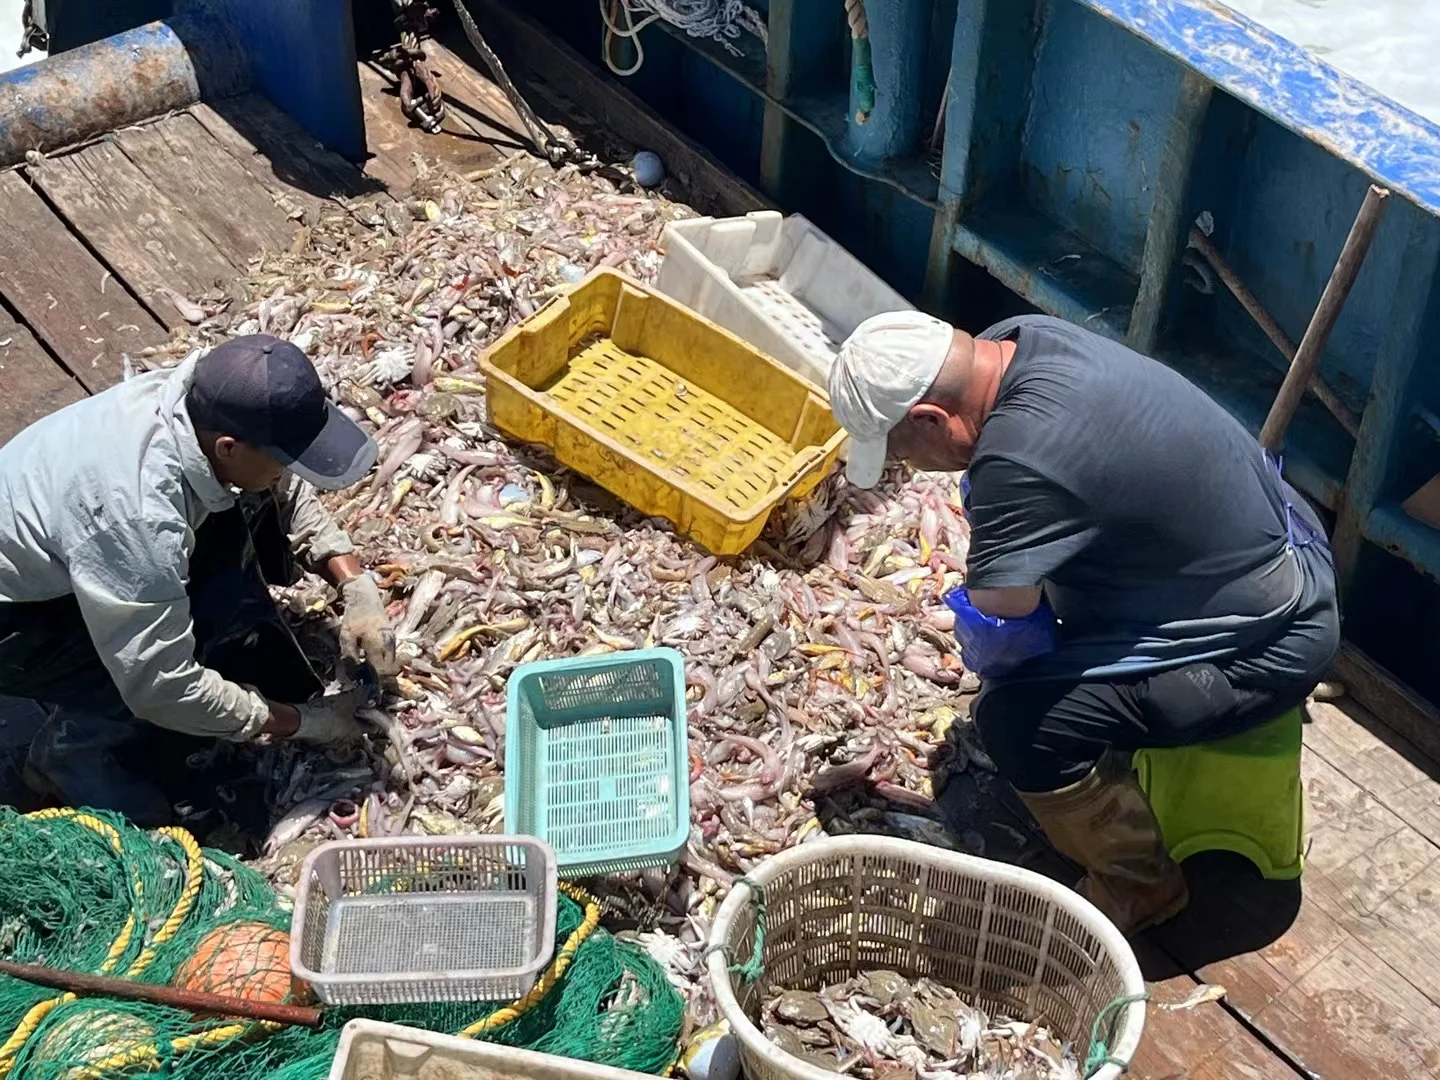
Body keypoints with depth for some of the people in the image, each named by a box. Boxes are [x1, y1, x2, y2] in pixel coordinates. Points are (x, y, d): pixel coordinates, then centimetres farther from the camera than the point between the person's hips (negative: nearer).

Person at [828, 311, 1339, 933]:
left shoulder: (1019, 459, -34)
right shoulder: (1015, 340, -6)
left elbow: (992, 637, -23)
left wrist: (985, 655, -3)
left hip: (1267, 641, -9)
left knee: (1017, 718, -18)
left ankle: (1138, 890, 6)